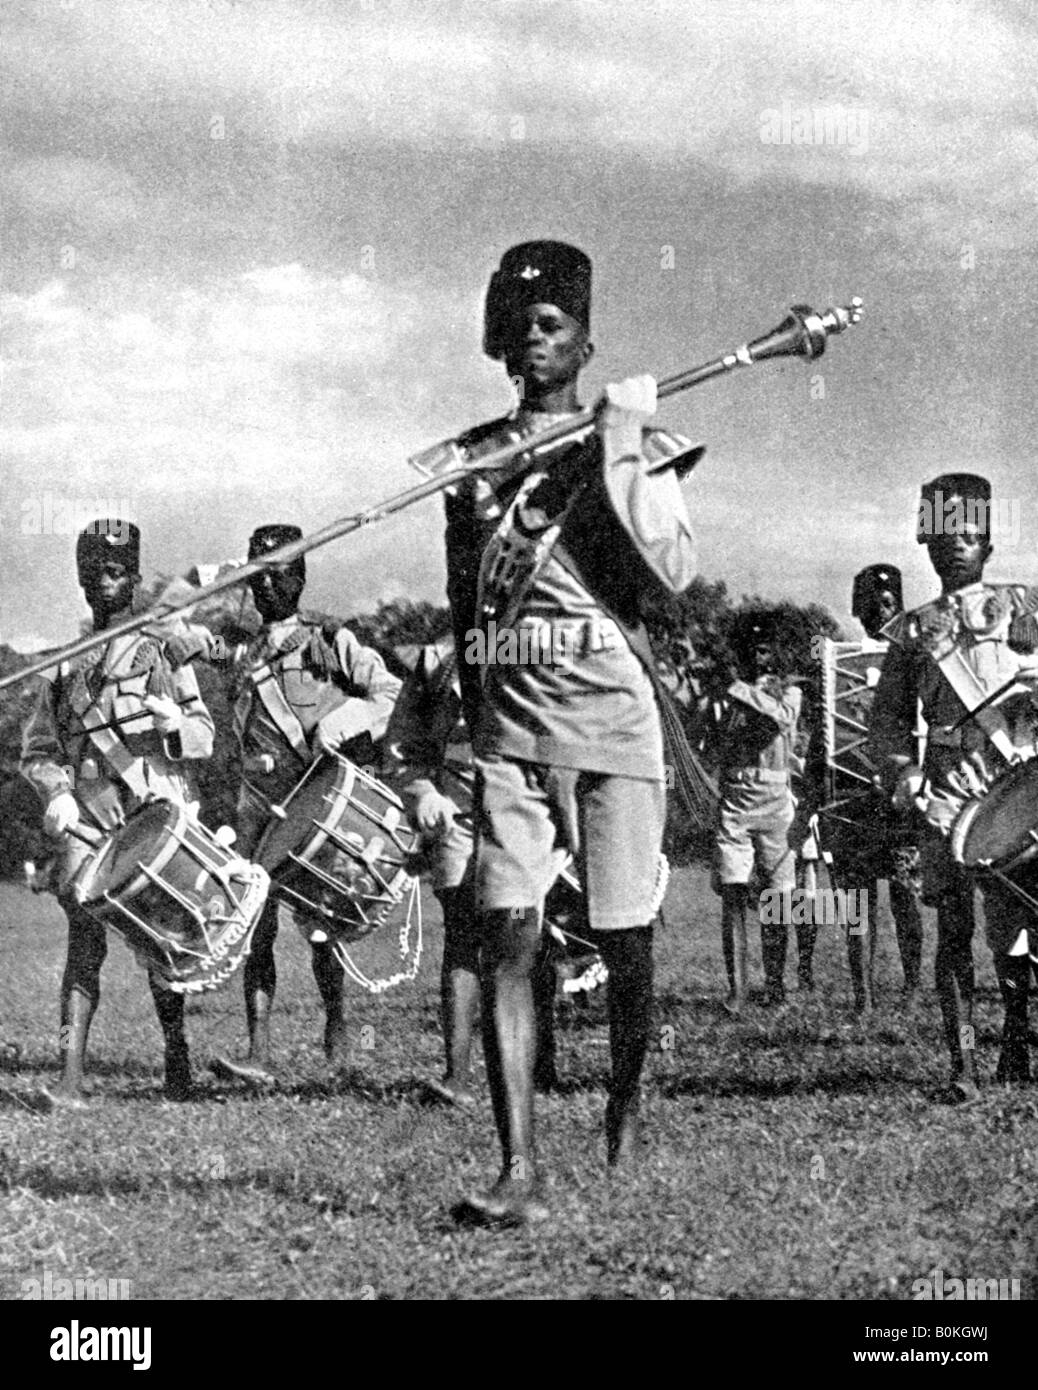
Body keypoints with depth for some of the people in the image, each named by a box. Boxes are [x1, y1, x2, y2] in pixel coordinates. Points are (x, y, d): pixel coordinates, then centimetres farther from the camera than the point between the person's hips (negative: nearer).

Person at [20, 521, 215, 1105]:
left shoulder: (165, 651, 9)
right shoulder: (63, 668, 17)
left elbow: (204, 738, 7)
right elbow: (36, 752, 17)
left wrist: (172, 719, -15)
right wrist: (63, 794, -2)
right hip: (88, 819, 2)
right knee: (85, 937, -11)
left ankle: (177, 1057, 20)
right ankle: (73, 1075, -16)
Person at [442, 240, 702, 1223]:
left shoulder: (633, 447, 5)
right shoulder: (473, 457, 14)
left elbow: (675, 572, -12)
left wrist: (617, 452, -12)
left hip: (612, 719, -2)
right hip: (508, 726, 2)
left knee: (623, 942, 4)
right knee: (505, 939, -11)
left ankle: (625, 1107, 32)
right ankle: (519, 1171, -12)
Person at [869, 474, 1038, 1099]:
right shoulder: (914, 631, 16)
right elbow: (889, 714, 14)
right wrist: (902, 771, -2)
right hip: (947, 784, 1)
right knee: (953, 923, -5)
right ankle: (962, 1064, -6)